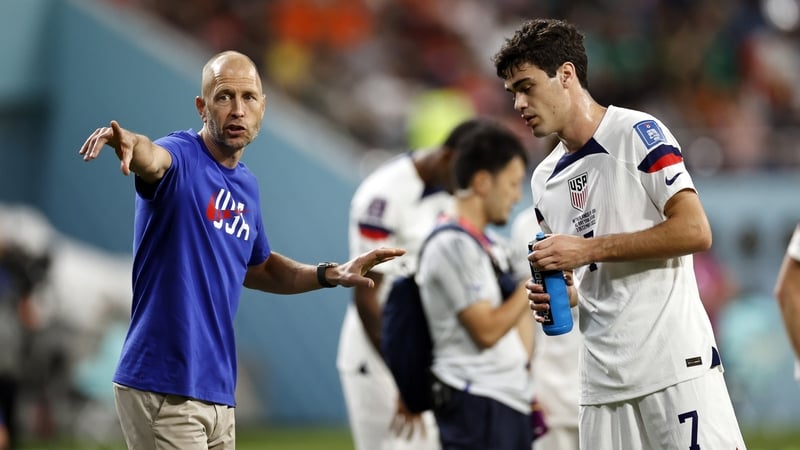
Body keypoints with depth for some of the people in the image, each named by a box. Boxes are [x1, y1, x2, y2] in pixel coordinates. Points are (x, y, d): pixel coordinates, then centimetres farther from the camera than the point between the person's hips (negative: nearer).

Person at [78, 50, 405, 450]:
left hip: (219, 394, 8)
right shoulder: (181, 157, -9)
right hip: (163, 391, -8)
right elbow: (152, 158, -35)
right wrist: (128, 143, -58)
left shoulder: (246, 185, 14)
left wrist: (331, 275, 17)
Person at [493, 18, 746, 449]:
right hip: (603, 377, 7)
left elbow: (695, 231, -15)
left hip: (675, 363, -7)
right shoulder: (545, 178, 16)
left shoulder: (637, 133, -5)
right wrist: (552, 296, 3)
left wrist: (587, 248, -14)